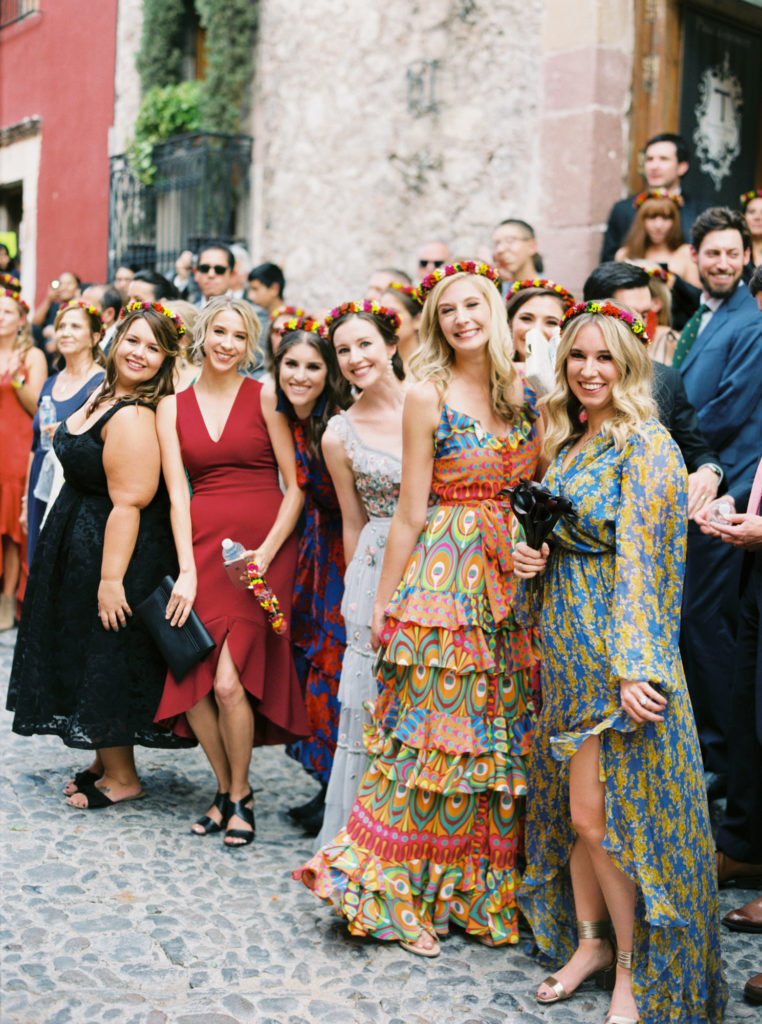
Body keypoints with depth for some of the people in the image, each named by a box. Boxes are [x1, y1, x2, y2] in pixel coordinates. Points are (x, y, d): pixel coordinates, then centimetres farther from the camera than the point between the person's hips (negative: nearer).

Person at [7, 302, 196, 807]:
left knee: (106, 659, 3)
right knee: (88, 656, 19)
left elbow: (127, 504, -27)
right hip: (79, 540, 10)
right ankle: (107, 762, 34)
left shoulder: (133, 417, -24)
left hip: (110, 548, -10)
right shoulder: (104, 394, 8)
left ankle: (122, 778, 20)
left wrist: (111, 579, -27)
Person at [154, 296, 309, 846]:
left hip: (264, 545, -3)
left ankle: (240, 796, 11)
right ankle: (228, 788, 20)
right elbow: (178, 493, 4)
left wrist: (266, 552, -12)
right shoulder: (173, 407, 11)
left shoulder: (265, 399, 3)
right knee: (191, 684, -3)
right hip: (202, 545, 3)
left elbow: (296, 486, 0)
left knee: (229, 681, -13)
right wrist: (187, 570, -6)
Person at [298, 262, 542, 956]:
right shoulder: (428, 396, -5)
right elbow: (411, 512, -4)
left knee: (501, 735, 9)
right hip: (445, 576, -4)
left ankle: (482, 890, 23)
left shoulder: (525, 393, 7)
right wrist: (385, 601, -2)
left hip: (513, 581, 5)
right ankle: (399, 892, 15)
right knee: (434, 730, -1)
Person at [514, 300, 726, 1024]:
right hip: (566, 640, 8)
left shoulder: (645, 445, -12)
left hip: (620, 643, -7)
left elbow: (639, 558, -19)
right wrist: (534, 557, 1)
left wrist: (635, 667, -24)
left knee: (599, 813, -3)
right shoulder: (568, 441, 13)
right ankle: (588, 940, 29)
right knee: (572, 808, 13)